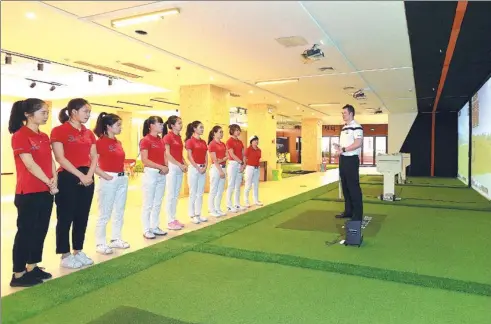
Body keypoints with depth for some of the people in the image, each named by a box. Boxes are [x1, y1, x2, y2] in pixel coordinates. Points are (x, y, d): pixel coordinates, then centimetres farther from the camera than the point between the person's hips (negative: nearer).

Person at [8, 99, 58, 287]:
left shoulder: (44, 137, 13)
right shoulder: (20, 136, -11)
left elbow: (50, 160, 10)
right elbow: (30, 165, -17)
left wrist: (54, 181, -5)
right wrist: (49, 182, -12)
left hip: (46, 192, 8)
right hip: (28, 193, -8)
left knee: (41, 230, 13)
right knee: (25, 231, 0)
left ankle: (32, 267, 25)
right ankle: (18, 274, 11)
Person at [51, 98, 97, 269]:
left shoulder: (88, 133, 12)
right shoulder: (59, 131, -7)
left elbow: (94, 157, 8)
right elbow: (60, 158, -14)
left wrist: (89, 175, -8)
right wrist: (80, 175, -16)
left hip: (87, 178, 7)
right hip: (68, 178, -6)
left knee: (82, 217, 12)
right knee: (66, 218, 2)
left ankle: (78, 251, 24)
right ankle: (65, 255, 13)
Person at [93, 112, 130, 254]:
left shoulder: (118, 142, 11)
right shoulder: (100, 142, -13)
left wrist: (124, 172, 8)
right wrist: (105, 176, -18)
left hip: (122, 179, 8)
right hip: (109, 181, -8)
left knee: (119, 212, 15)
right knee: (104, 214, 1)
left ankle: (116, 239, 28)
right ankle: (100, 243, 13)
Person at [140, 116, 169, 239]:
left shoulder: (160, 140, 12)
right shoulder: (145, 140, -11)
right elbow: (145, 160, -16)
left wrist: (166, 167, -3)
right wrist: (161, 167, -19)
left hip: (161, 174, 8)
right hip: (150, 174, -7)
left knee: (158, 203, 13)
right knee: (148, 204, 1)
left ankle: (155, 227, 23)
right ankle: (147, 230, 10)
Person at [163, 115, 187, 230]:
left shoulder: (179, 137, 14)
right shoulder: (168, 137, -9)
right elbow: (167, 154, -15)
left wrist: (184, 164, 3)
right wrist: (180, 165, -16)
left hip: (179, 168, 8)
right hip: (172, 167, -8)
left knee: (176, 195, 12)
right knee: (171, 195, -2)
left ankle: (174, 219, 20)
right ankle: (170, 221, 6)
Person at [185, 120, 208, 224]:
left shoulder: (203, 142, 13)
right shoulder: (190, 141, -7)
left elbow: (206, 156, 13)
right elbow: (189, 157, -12)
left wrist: (205, 167, -2)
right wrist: (197, 168, -14)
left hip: (203, 168, 7)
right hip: (194, 168, -7)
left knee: (200, 193, 10)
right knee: (193, 193, 0)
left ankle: (198, 214, 19)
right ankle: (192, 215, 8)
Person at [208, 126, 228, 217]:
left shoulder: (223, 144, 13)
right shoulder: (212, 144, -10)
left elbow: (227, 156, 9)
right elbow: (214, 160, -13)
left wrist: (222, 159, -12)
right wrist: (220, 170, -15)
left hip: (223, 167, 8)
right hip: (215, 168, -8)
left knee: (221, 190, 11)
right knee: (213, 190, -2)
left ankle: (218, 209, 19)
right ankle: (212, 210, 6)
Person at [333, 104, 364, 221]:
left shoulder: (356, 127, -11)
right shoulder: (344, 128, 18)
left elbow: (358, 143, -21)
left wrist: (343, 149, -22)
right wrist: (338, 146, 5)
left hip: (351, 159, -9)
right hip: (343, 159, 10)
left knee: (353, 186, -6)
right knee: (345, 186, 13)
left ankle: (358, 214, 1)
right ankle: (348, 211, 23)